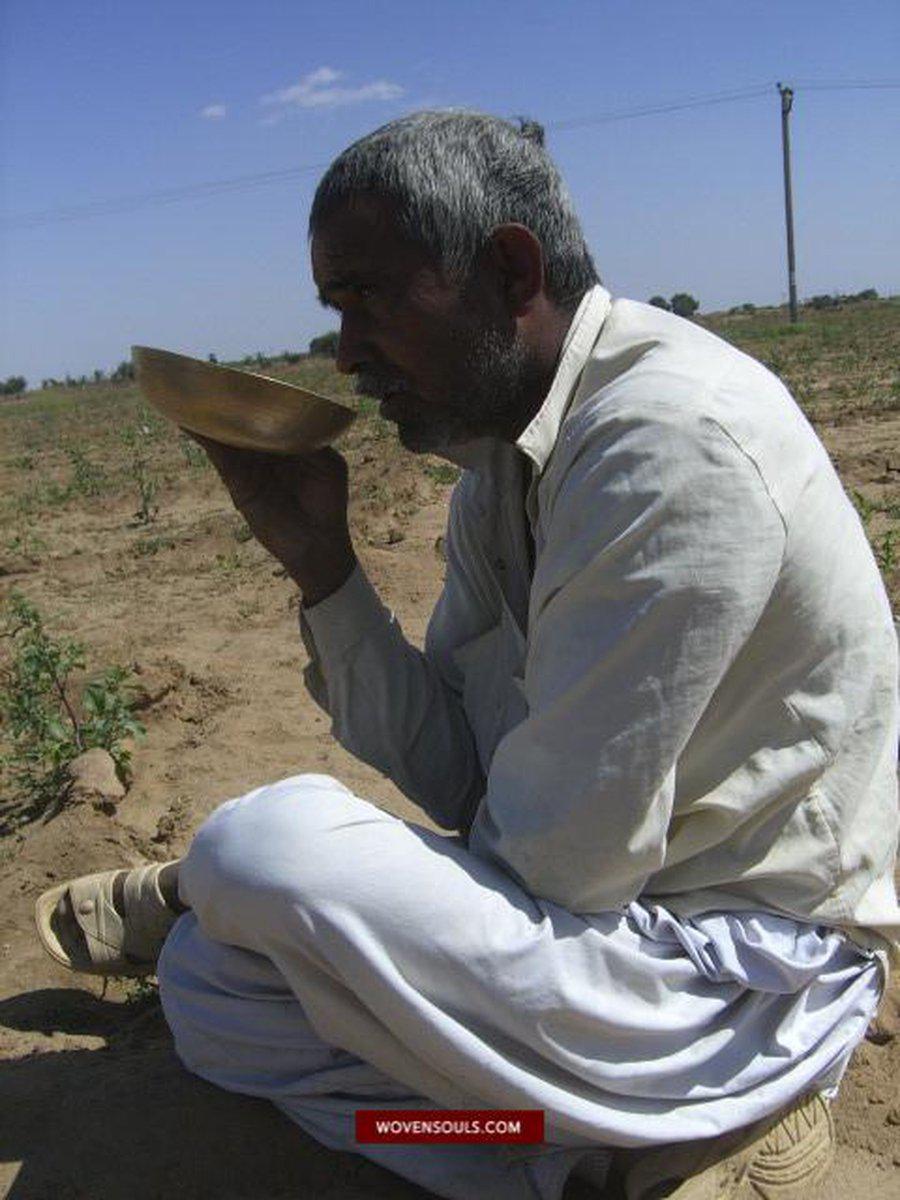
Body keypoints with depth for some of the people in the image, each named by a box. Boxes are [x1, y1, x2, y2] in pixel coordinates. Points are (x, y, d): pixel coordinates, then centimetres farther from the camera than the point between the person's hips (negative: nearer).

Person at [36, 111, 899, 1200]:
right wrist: (317, 557, -11)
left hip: (750, 967, -8)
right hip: (618, 902, 8)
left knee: (263, 844, -20)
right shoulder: (501, 458, 2)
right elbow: (459, 781, 0)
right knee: (206, 987, 16)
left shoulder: (676, 444, -26)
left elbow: (563, 856, -24)